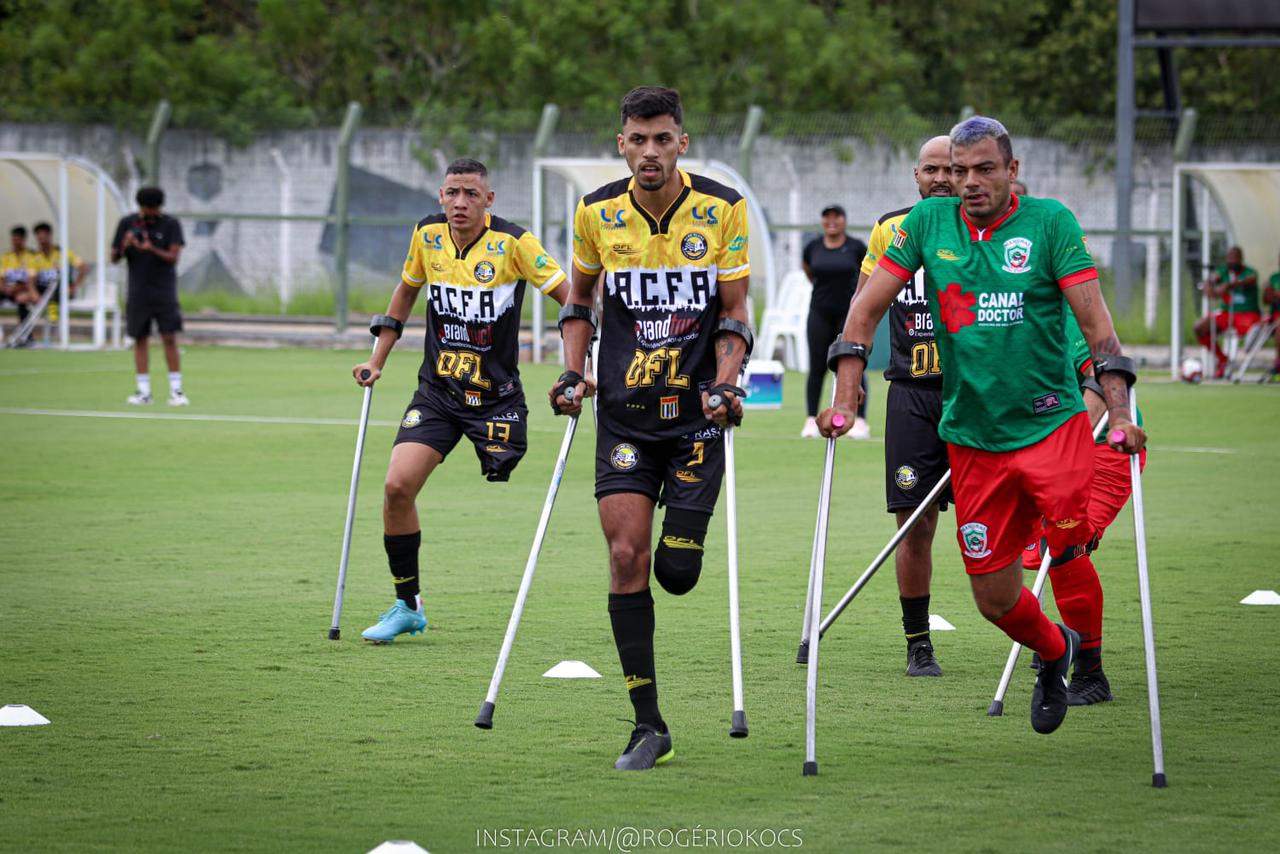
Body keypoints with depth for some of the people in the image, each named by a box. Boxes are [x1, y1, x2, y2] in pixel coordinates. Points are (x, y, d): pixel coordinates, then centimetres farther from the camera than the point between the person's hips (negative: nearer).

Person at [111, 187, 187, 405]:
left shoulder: (171, 225, -1)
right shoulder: (127, 223, 5)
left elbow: (173, 257, -9)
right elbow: (114, 258, 7)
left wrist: (152, 249, -26)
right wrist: (124, 246, -14)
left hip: (164, 293, -2)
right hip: (138, 294, 2)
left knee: (170, 338, -8)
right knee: (140, 340, 2)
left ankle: (176, 390, -7)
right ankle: (144, 391, 5)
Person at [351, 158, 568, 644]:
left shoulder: (513, 243, -13)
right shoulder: (427, 236, 1)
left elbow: (569, 296, -8)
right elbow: (407, 289, 19)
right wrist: (378, 359, 18)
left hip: (497, 397, -3)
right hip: (436, 392, 3)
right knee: (397, 486, -10)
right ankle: (407, 605, 4)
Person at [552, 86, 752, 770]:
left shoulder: (723, 209, -4)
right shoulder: (597, 213, 1)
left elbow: (735, 311, 1)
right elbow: (578, 295, 18)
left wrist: (725, 383, -13)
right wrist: (573, 371, 5)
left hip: (696, 412, -1)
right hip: (623, 412, 1)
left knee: (676, 572, -5)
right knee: (625, 556, -9)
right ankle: (648, 726, -2)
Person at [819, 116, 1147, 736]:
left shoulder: (1050, 222, -5)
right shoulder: (928, 222, 3)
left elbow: (1094, 320, -9)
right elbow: (868, 306, 4)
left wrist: (1120, 413, -19)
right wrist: (843, 400, -6)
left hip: (1053, 424, -2)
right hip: (970, 439, 3)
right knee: (994, 598, 5)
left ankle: (1091, 664, 11)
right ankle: (1054, 651, 35)